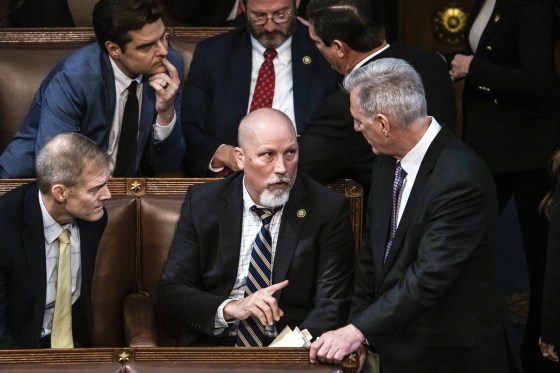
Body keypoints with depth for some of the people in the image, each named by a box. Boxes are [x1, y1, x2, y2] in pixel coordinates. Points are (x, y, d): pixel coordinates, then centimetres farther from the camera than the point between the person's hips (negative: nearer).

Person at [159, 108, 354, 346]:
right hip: (213, 343, 1)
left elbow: (332, 305, -1)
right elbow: (170, 293, 5)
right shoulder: (202, 202, 6)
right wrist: (230, 308, -14)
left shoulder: (327, 209, 2)